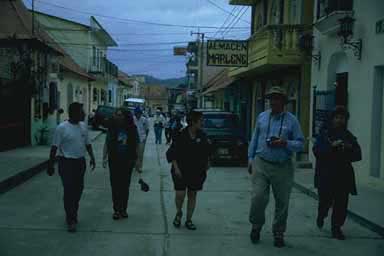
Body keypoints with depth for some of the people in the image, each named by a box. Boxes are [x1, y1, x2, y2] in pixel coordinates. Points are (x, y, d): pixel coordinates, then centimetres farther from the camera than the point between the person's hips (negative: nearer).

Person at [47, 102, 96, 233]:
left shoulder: (83, 126, 6)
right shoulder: (62, 128, -12)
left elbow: (87, 143, 17)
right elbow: (55, 147, -10)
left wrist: (92, 157, 12)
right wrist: (50, 165, -11)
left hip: (80, 162, 6)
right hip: (67, 163, -6)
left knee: (78, 189, 12)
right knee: (69, 191, -6)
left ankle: (72, 214, 29)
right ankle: (71, 220, 1)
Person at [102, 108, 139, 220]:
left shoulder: (132, 129, -3)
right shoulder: (112, 128, -3)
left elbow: (137, 145, 2)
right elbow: (106, 144, 2)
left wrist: (137, 160, 0)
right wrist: (104, 158, -6)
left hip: (127, 162, 0)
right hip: (114, 161, 0)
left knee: (125, 186, 9)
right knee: (115, 186, 3)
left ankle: (123, 209, 22)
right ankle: (116, 210, 14)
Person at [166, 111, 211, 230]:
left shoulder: (202, 136, 3)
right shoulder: (181, 135, -10)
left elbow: (207, 151, 18)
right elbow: (172, 153, -7)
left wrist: (207, 163, 13)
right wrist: (176, 168, -13)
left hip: (197, 172, 4)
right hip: (181, 171, -4)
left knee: (192, 195, 8)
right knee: (180, 194, -9)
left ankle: (189, 220, 21)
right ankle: (178, 213, 22)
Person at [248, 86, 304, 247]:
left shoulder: (291, 120, 2)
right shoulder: (262, 117, 9)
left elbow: (300, 144, 0)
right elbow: (254, 139, 14)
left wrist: (285, 143, -17)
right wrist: (251, 158, 10)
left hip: (283, 167, 0)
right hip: (261, 164, 1)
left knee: (282, 202, 7)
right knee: (258, 197, -10)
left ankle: (278, 234, 25)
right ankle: (256, 226, 18)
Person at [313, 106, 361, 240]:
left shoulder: (349, 136, 9)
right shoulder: (324, 133, 0)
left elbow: (358, 156, 6)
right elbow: (316, 150, -12)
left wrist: (350, 148, -14)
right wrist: (332, 146, -23)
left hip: (344, 175, 3)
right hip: (326, 175, -3)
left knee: (341, 203, 0)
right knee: (325, 200, 0)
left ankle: (336, 228, 14)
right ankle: (321, 216, 33)